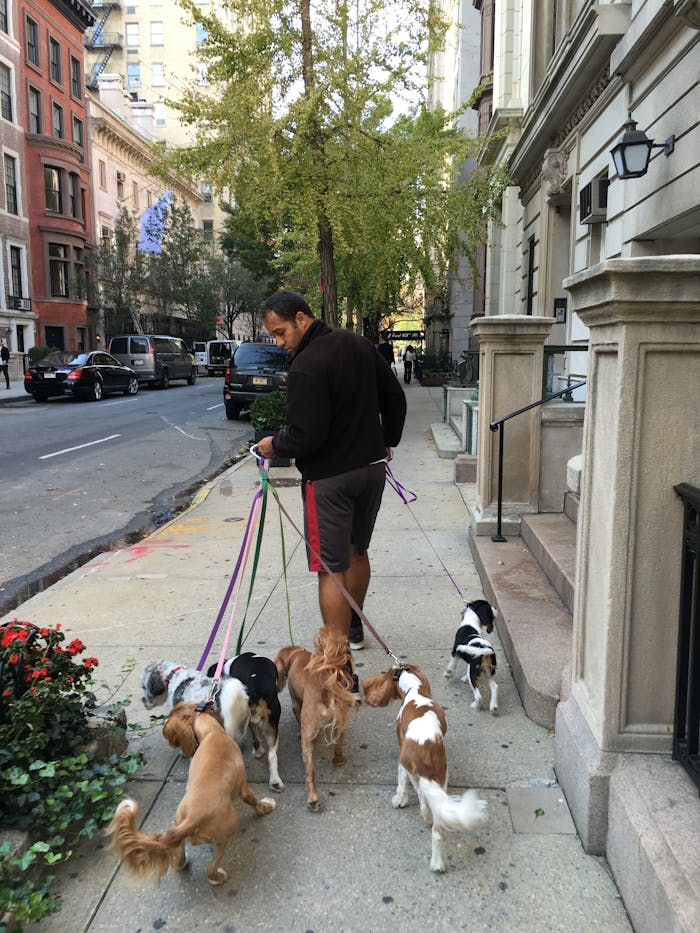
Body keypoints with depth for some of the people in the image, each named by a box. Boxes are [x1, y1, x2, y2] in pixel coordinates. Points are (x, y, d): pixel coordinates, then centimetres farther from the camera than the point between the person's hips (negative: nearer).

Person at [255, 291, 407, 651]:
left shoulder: (306, 367, -22)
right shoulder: (358, 343, 5)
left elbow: (305, 436, -22)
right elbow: (394, 397, 12)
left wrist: (274, 444, -3)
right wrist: (386, 441, 24)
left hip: (330, 477, -9)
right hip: (373, 466, 9)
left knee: (331, 568, -2)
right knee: (357, 551, 23)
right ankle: (354, 629, 40)